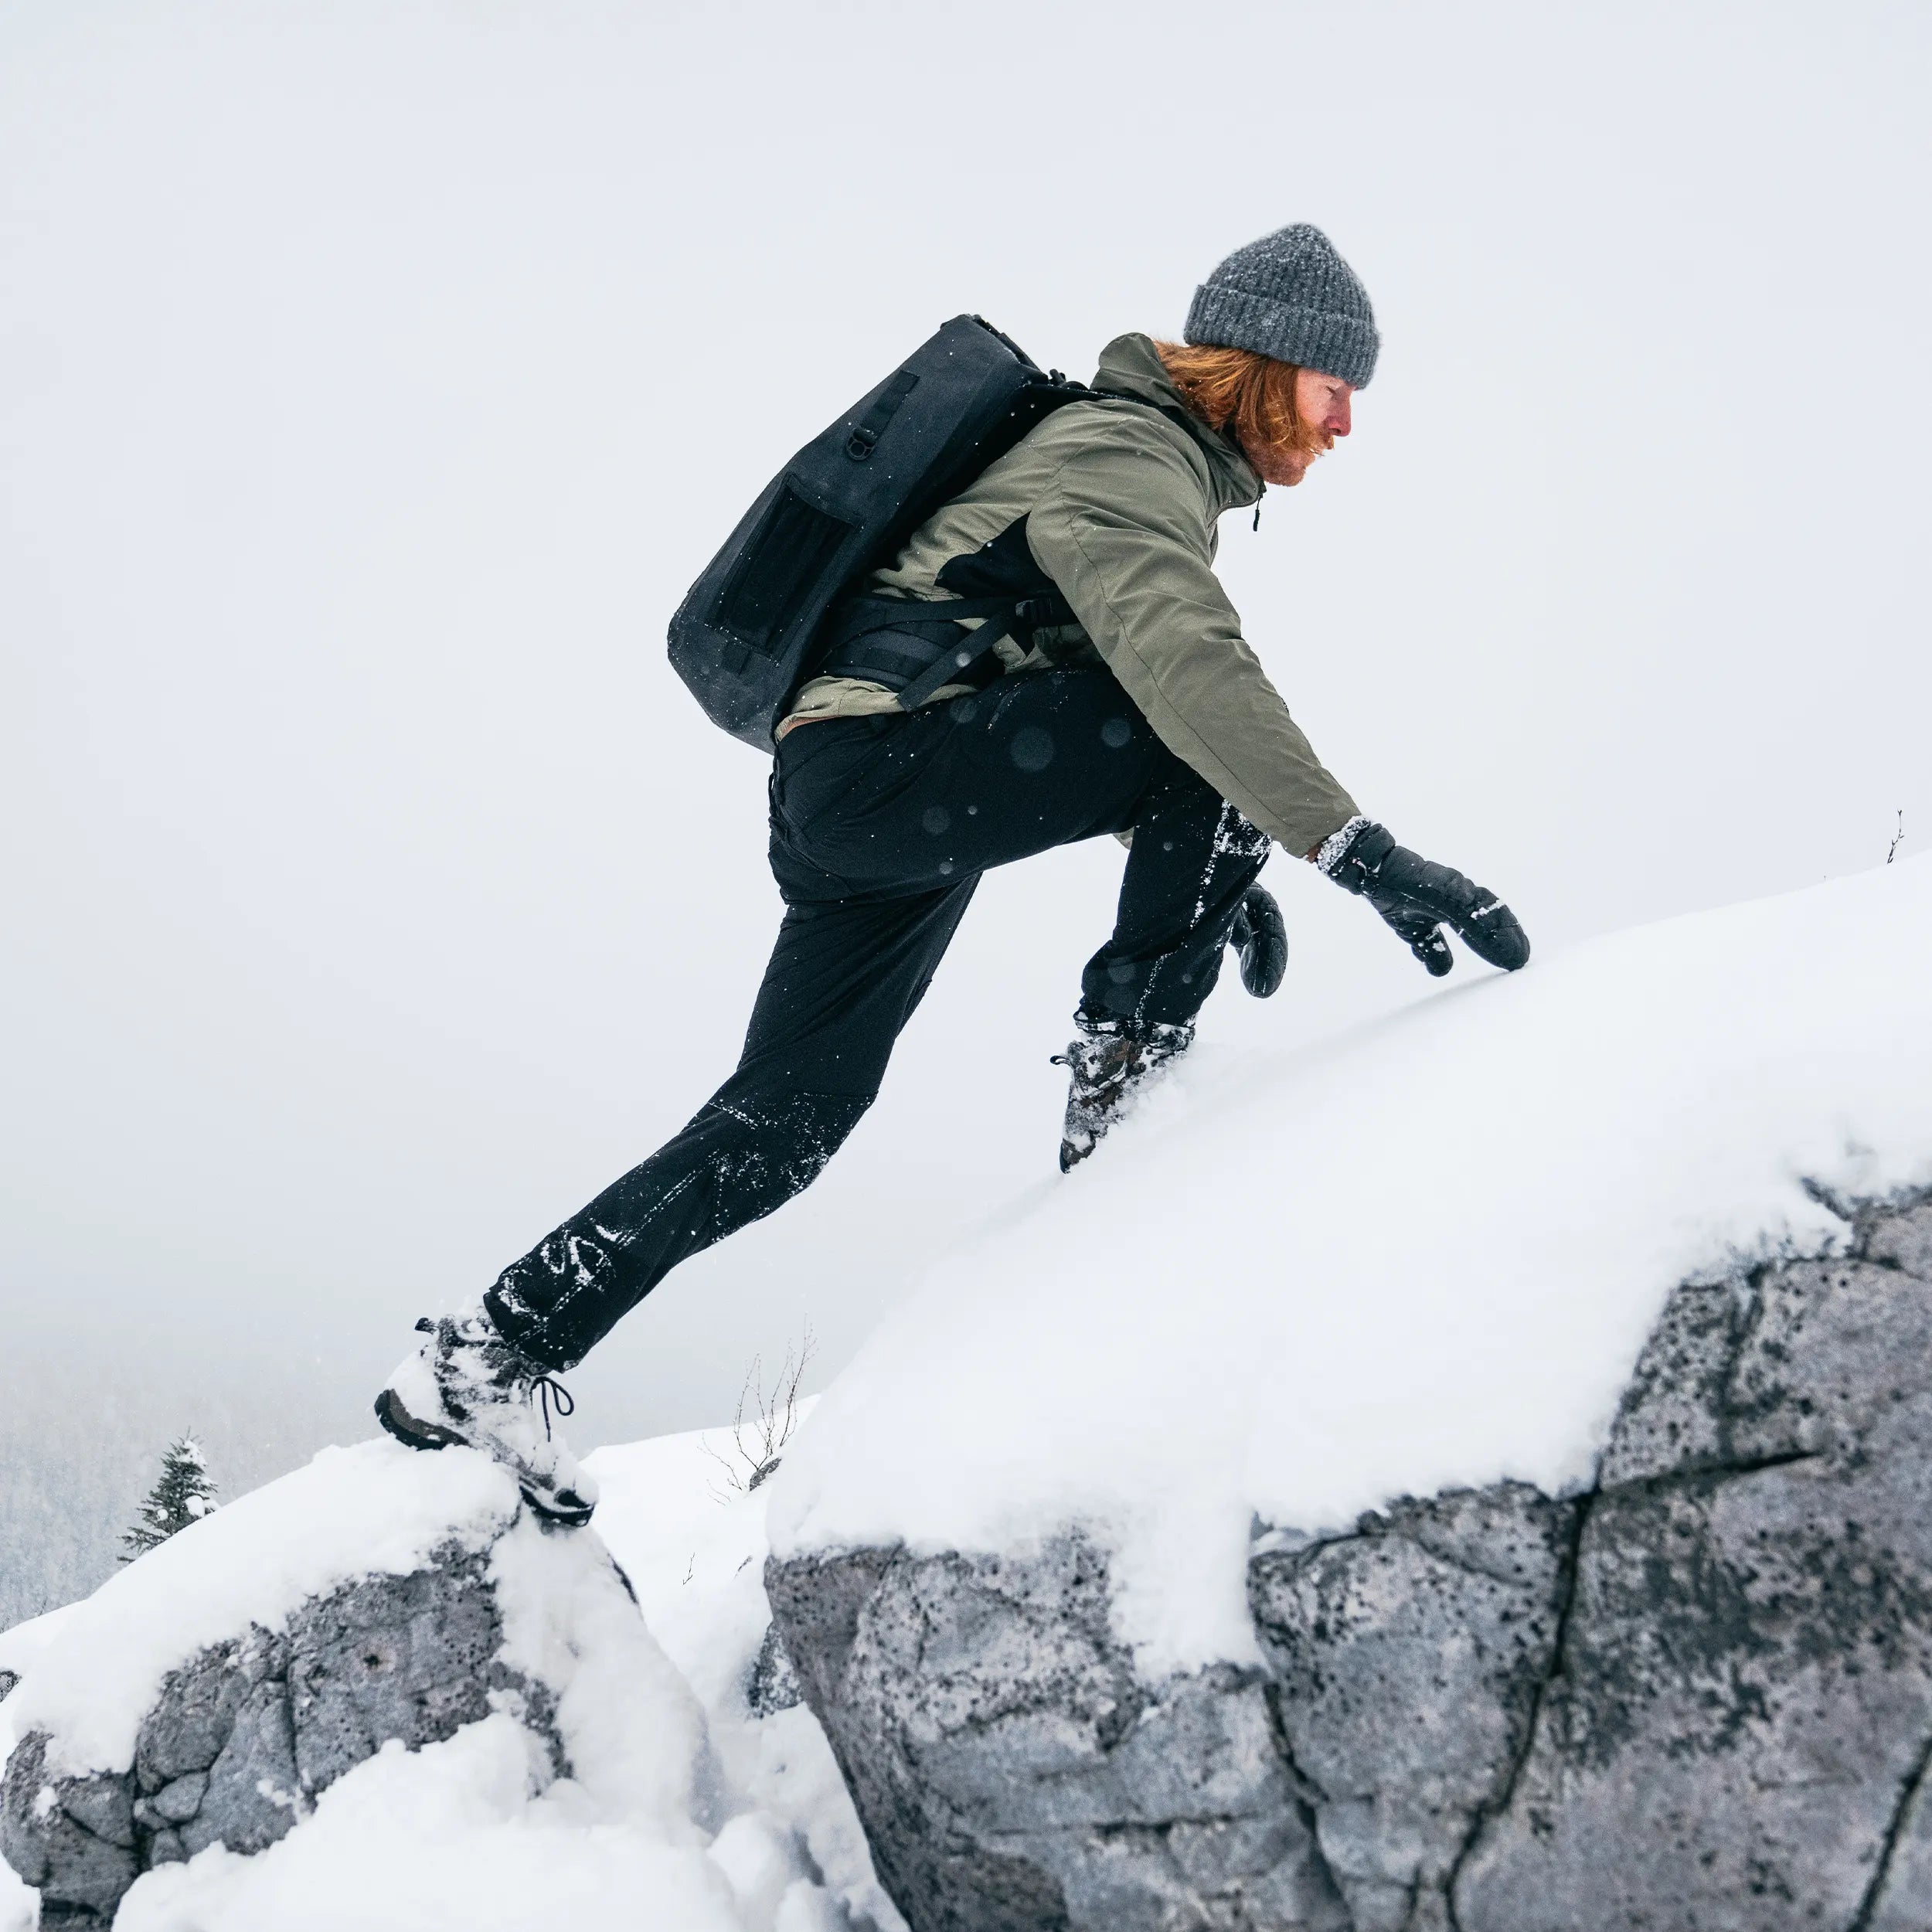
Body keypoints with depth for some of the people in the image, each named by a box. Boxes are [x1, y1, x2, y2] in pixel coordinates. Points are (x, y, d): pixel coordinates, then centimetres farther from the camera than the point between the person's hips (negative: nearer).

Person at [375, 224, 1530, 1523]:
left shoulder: (1143, 458, 22)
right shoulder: (1128, 456, -10)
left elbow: (1141, 700, 29)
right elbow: (1187, 668, -29)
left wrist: (1211, 865, 20)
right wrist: (1353, 847, -35)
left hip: (846, 806, 10)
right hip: (879, 756, -10)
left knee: (779, 1129, 10)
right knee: (1215, 737, -20)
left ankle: (490, 1360, 15)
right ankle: (1127, 1069, -15)